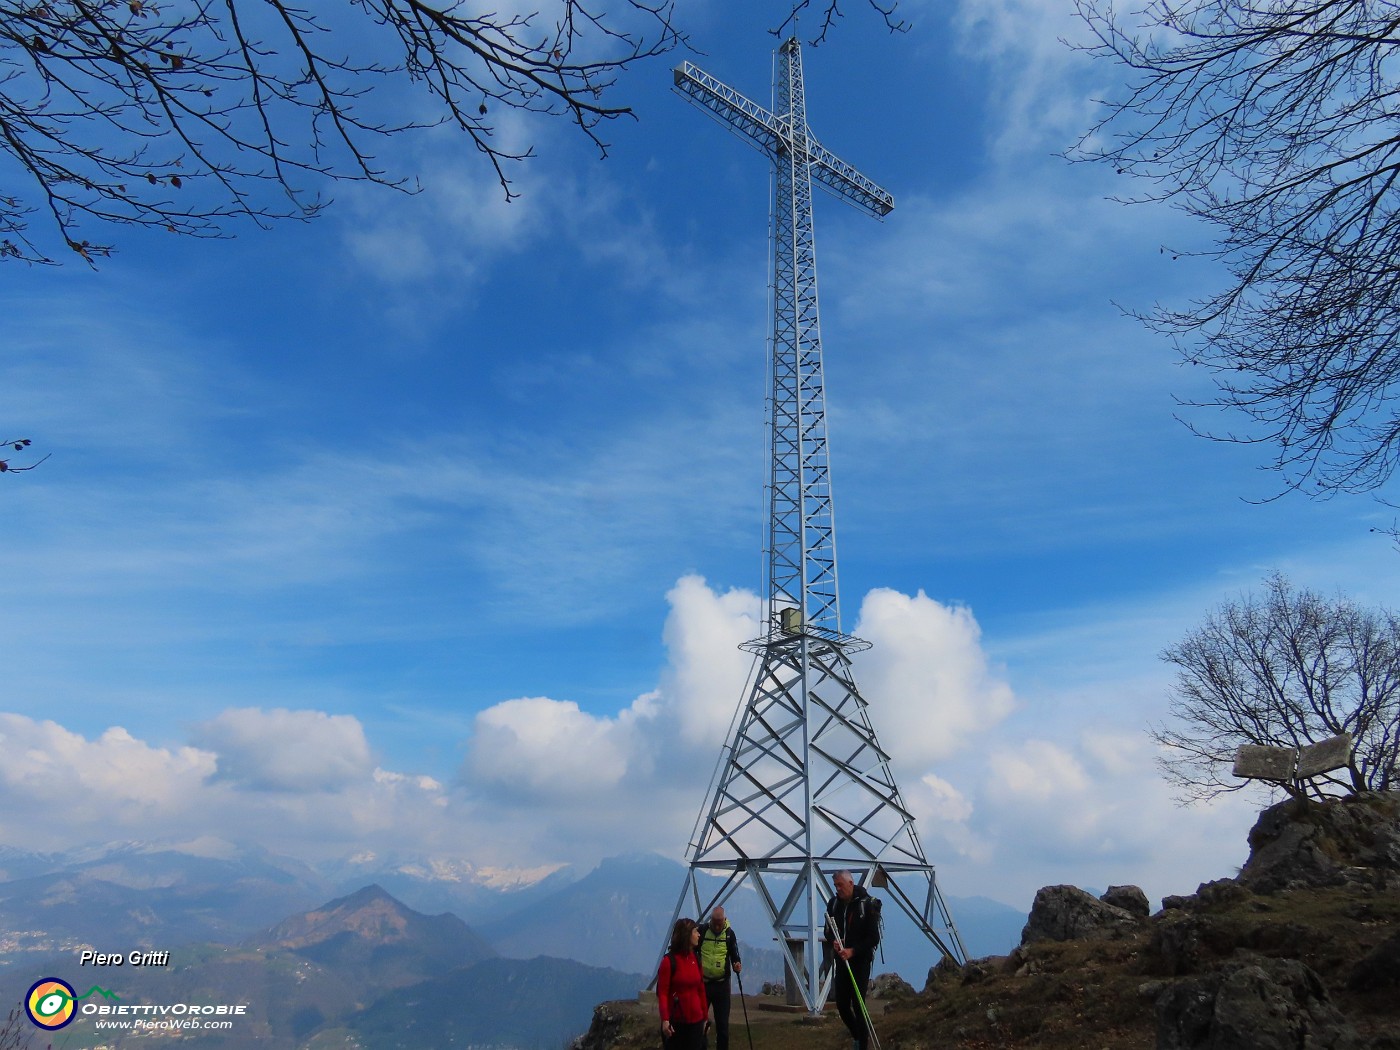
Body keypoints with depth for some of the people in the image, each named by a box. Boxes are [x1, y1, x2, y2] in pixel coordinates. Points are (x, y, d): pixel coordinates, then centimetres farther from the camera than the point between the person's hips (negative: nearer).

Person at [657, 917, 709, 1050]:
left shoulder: (696, 958, 7)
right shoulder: (669, 960, -13)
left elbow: (701, 989, 11)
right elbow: (662, 992, -13)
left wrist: (705, 1016, 11)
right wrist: (665, 1019, -19)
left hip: (696, 1020, 6)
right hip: (675, 1021, -5)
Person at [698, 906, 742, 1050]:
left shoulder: (729, 934, -2)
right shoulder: (702, 931, -7)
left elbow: (734, 955, 3)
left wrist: (737, 964, -17)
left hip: (722, 984, 1)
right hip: (702, 983, -1)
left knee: (722, 1023, 6)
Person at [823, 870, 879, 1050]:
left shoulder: (866, 904, -13)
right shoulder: (833, 903, 2)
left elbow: (874, 937, -12)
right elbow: (828, 931, 11)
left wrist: (853, 951, -21)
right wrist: (833, 942, -11)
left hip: (861, 961, -5)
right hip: (841, 961, 5)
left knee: (858, 1005, -6)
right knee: (842, 1004, 10)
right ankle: (857, 1035, 34)